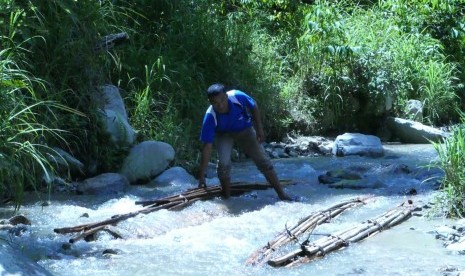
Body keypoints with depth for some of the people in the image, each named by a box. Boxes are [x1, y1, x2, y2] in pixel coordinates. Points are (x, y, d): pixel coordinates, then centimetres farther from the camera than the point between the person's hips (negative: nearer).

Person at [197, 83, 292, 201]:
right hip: (224, 134, -1)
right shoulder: (210, 116, -36)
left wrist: (259, 128, -10)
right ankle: (226, 198, -5)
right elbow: (207, 146, -33)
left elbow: (254, 107, -10)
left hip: (244, 129, 2)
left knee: (262, 159, -3)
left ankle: (281, 194, 7)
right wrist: (202, 176, -33)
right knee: (223, 162, -24)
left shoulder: (238, 97, -35)